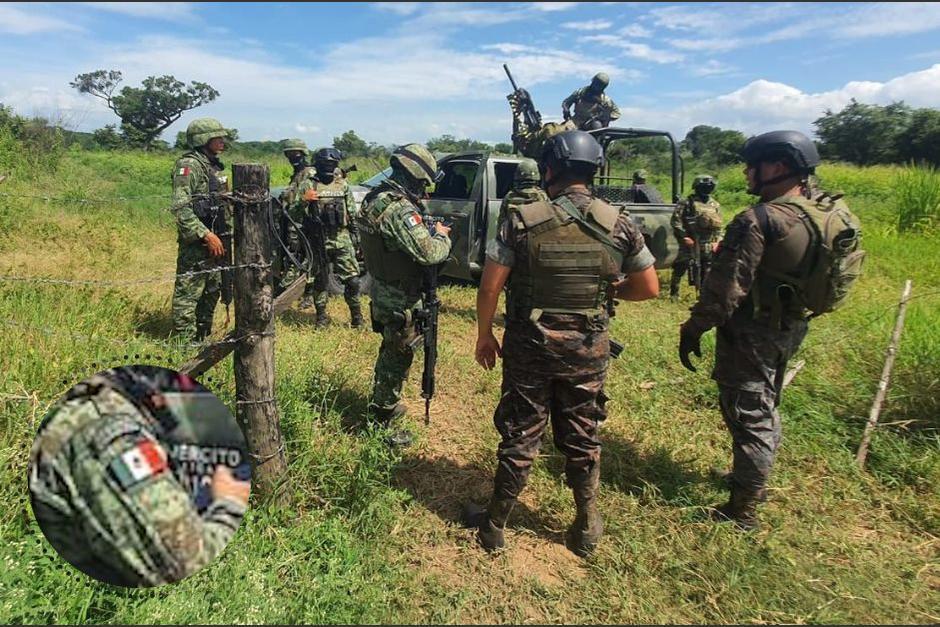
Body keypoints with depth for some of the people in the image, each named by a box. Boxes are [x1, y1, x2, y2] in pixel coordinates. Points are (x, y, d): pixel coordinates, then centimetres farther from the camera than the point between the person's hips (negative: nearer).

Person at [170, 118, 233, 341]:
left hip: (217, 241, 9)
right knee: (188, 293, -4)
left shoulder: (215, 166, 16)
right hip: (196, 243, -9)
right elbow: (181, 207, -21)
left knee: (212, 292, 16)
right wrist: (206, 235, -25)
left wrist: (227, 237, 18)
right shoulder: (189, 165, -12)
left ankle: (202, 338, 28)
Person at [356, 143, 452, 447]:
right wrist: (442, 237, -12)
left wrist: (430, 231, 2)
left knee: (390, 351, 26)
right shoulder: (400, 210, -26)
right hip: (400, 301, -10)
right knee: (398, 359, 4)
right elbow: (428, 253, -32)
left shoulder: (375, 198, 4)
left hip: (382, 293, 10)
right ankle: (385, 423, 17)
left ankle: (381, 403, 44)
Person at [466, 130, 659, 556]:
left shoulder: (522, 219, -11)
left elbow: (490, 287, -11)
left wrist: (484, 336, 3)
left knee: (519, 438, 12)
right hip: (589, 352, 2)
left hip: (529, 348, -2)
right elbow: (649, 288, 2)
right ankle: (587, 529, 32)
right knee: (582, 439, 18)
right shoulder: (619, 224, -5)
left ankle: (494, 526, 28)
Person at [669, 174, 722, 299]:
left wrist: (717, 241, 7)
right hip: (690, 243, -5)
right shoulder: (687, 203, -6)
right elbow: (676, 220, -11)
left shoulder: (715, 205, 13)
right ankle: (674, 292, 7)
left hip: (708, 246, 5)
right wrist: (684, 237, -16)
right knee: (680, 268, -3)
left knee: (707, 272, 9)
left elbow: (719, 226, 18)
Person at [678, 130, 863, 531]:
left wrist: (693, 329, -16)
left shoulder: (758, 221, -23)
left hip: (751, 330, -8)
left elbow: (726, 287, -24)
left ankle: (743, 509, 12)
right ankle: (756, 481, 41)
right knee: (766, 405, 24)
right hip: (793, 328, 8)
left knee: (748, 414, 1)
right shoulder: (830, 214, 2)